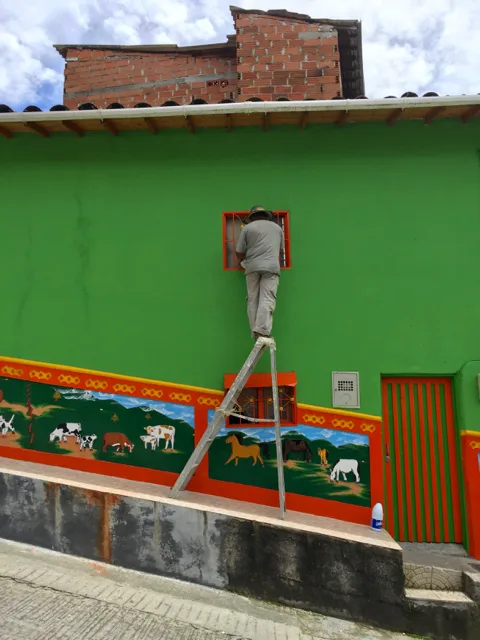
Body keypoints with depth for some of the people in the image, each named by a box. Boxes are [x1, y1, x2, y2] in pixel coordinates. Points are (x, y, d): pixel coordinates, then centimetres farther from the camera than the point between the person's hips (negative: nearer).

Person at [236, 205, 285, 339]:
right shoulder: (277, 227, 20)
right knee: (267, 299, -9)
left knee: (252, 300, 4)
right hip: (271, 266, 0)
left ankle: (256, 333, 1)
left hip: (252, 267, 0)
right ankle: (262, 332, -22)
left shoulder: (247, 228, 10)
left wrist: (242, 261, 28)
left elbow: (239, 252, 7)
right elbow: (281, 249, 28)